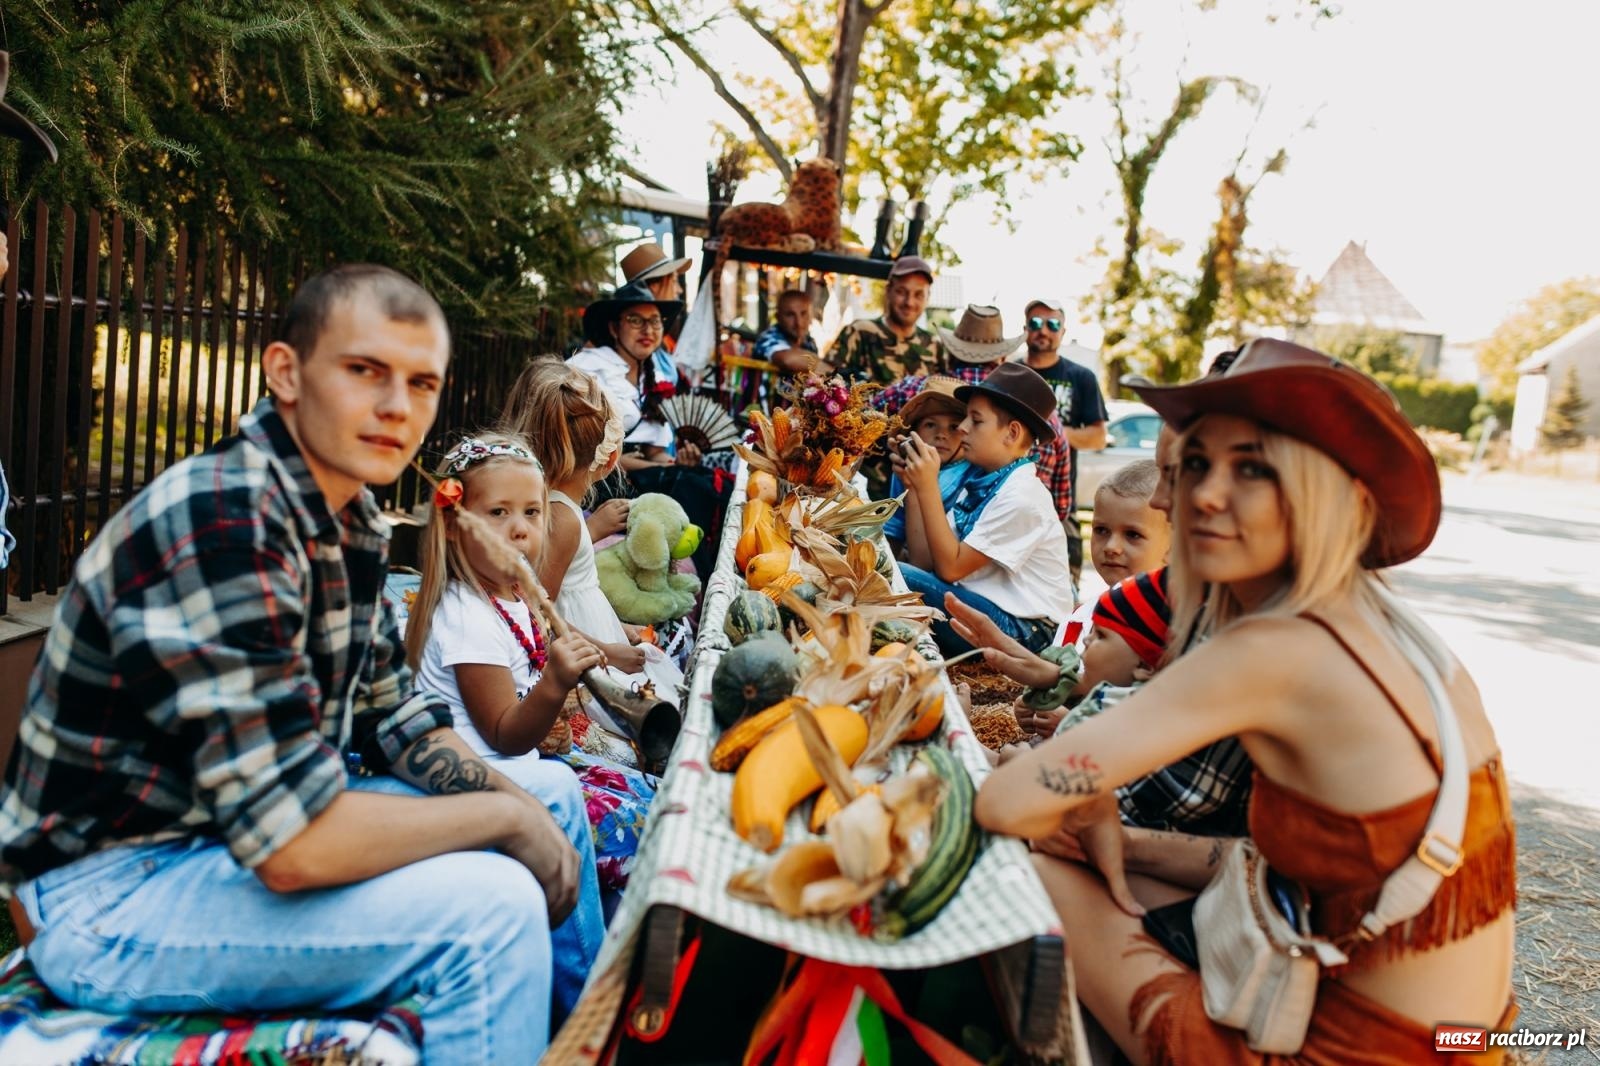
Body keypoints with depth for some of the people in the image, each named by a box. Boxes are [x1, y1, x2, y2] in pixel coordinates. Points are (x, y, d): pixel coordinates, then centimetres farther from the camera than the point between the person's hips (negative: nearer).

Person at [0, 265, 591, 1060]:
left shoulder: (351, 517, 2)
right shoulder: (220, 521, -28)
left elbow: (390, 714, 11)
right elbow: (295, 847, -32)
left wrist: (529, 807, -4)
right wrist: (509, 821, -18)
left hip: (236, 827, 9)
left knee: (557, 795, 11)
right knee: (490, 906, -29)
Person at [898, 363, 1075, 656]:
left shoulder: (1020, 495, -16)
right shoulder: (977, 482, 8)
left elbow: (950, 568, -17)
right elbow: (924, 562, 2)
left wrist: (928, 487, -18)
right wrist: (914, 486, -3)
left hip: (1020, 629, -8)